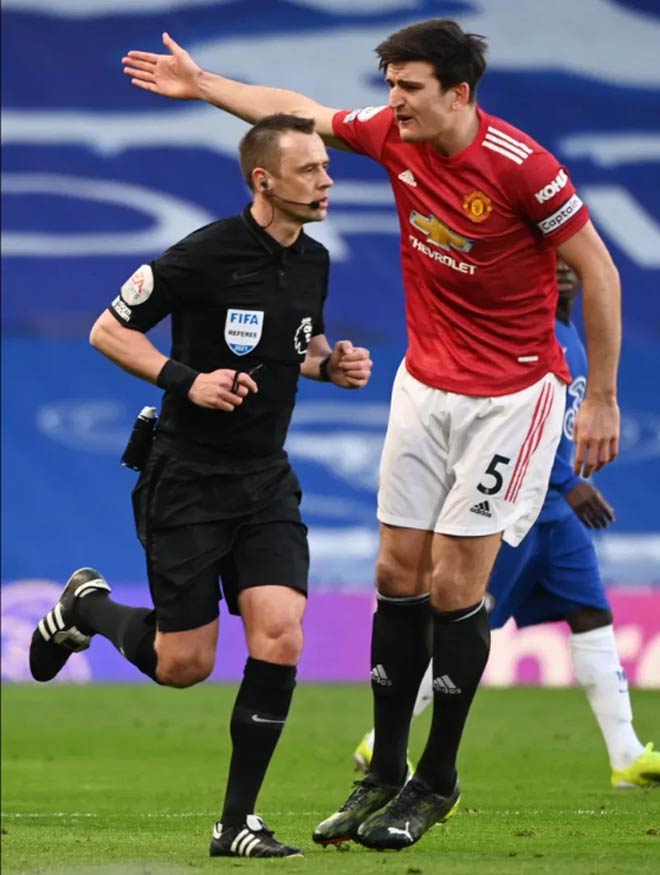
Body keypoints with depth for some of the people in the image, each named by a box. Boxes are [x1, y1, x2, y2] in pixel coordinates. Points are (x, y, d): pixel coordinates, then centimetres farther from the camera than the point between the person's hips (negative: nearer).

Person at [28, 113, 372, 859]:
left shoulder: (314, 262, 4)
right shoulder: (205, 255, -15)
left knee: (281, 637, -12)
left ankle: (237, 822, -3)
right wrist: (186, 380, -21)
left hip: (266, 481, 5)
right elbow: (108, 331, -9)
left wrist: (333, 364, 2)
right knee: (183, 665, -1)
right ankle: (87, 607, 32)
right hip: (188, 481, -5)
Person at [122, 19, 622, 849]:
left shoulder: (522, 167, -21)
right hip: (425, 383, 6)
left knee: (454, 585, -6)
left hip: (510, 396, -6)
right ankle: (384, 774, 14)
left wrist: (601, 400, -12)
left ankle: (437, 781, 8)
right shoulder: (392, 134, -4)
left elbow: (597, 270, -14)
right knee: (398, 572, 4)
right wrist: (203, 84, 18)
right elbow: (301, 111, 15)